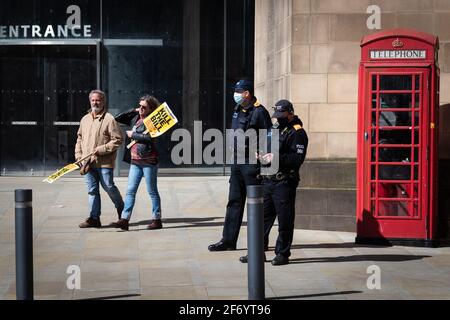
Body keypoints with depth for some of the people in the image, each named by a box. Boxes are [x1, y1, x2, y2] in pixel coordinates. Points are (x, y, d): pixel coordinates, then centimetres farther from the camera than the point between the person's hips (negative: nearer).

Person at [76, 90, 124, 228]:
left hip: (104, 162, -6)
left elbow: (118, 139, -11)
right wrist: (79, 155, 10)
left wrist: (102, 149, -16)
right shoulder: (85, 119, 15)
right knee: (92, 190, 6)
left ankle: (121, 210, 24)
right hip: (88, 162, 6)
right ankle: (94, 218, 8)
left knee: (109, 187, 0)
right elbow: (80, 138, 22)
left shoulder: (109, 119, -6)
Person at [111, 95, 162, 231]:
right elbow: (118, 119, 20)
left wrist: (132, 135, -12)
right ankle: (124, 220, 0)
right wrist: (133, 111, 11)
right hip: (135, 161, 7)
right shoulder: (135, 118, 12)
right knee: (130, 191, 2)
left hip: (148, 160, -7)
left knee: (152, 191, 3)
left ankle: (157, 220, 11)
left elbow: (149, 137, -22)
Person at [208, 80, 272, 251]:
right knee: (234, 201, 10)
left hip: (252, 162, -8)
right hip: (237, 161, 8)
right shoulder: (238, 110, 13)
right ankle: (228, 240, 14)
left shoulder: (259, 112, -12)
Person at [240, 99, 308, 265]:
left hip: (284, 183, -8)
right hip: (267, 181, 8)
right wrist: (261, 155, 5)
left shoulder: (297, 133, -7)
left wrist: (277, 158, -23)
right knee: (263, 217, 10)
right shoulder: (274, 129, 18)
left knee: (284, 221, 0)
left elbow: (298, 158, -17)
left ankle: (282, 254, 9)